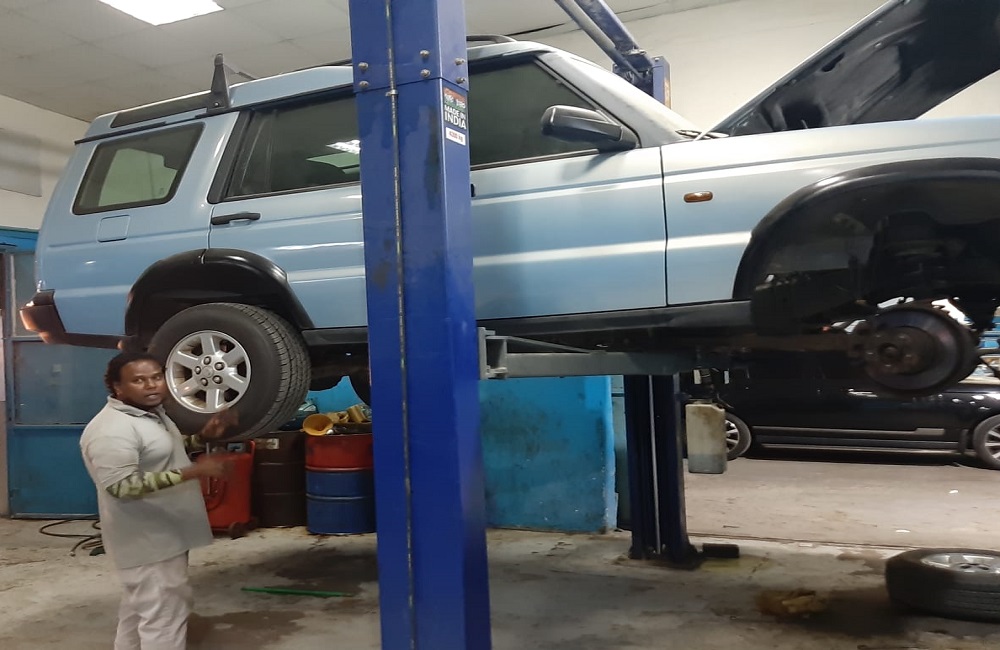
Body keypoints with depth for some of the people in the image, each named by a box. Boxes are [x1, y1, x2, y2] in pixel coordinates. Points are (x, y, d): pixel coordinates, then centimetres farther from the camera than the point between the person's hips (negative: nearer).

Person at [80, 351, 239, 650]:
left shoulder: (152, 414, 8)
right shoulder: (112, 429, -23)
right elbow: (122, 487, -30)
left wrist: (204, 435, 6)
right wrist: (194, 471, -33)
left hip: (163, 535, 10)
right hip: (149, 541, -10)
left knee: (140, 612, 22)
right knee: (163, 617, -4)